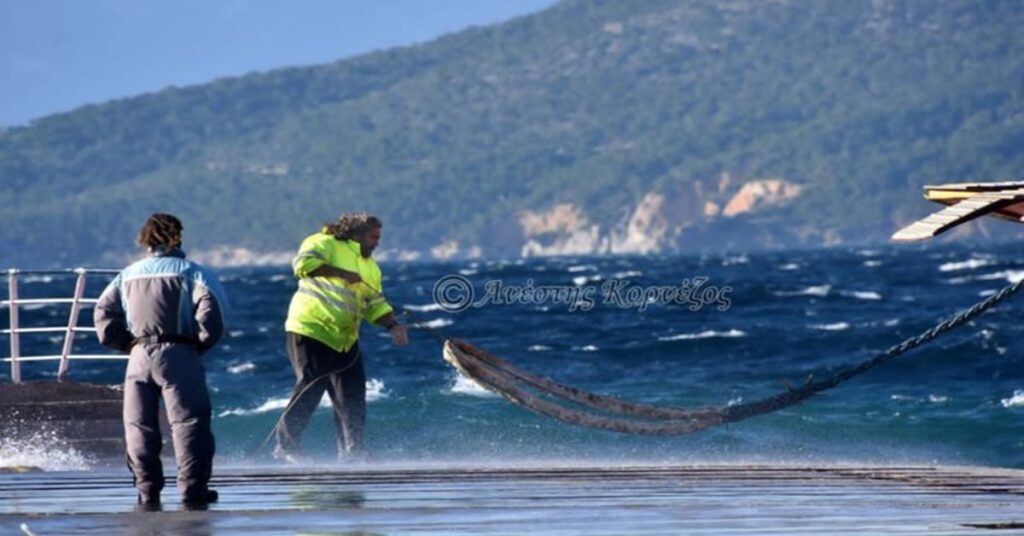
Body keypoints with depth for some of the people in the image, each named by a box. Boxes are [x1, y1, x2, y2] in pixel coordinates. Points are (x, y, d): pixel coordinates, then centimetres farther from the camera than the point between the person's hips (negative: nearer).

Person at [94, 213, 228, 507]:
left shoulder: (129, 275, 15)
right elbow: (211, 309, -12)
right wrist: (203, 342, 2)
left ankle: (147, 489, 6)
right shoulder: (191, 272, 1)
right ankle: (192, 487, -10)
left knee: (139, 425, 8)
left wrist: (127, 343, 13)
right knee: (188, 421, -4)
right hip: (178, 354, -4)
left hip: (139, 357, 4)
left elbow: (104, 311, 12)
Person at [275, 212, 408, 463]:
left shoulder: (370, 267, 19)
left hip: (344, 339, 8)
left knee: (353, 394, 3)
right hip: (310, 329, -8)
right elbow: (303, 263, -23)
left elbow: (375, 305, 17)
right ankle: (286, 445, -7)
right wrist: (341, 273, -25)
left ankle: (351, 451, 10)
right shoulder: (326, 244, -5)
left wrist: (392, 325, -1)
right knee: (311, 388, -13)